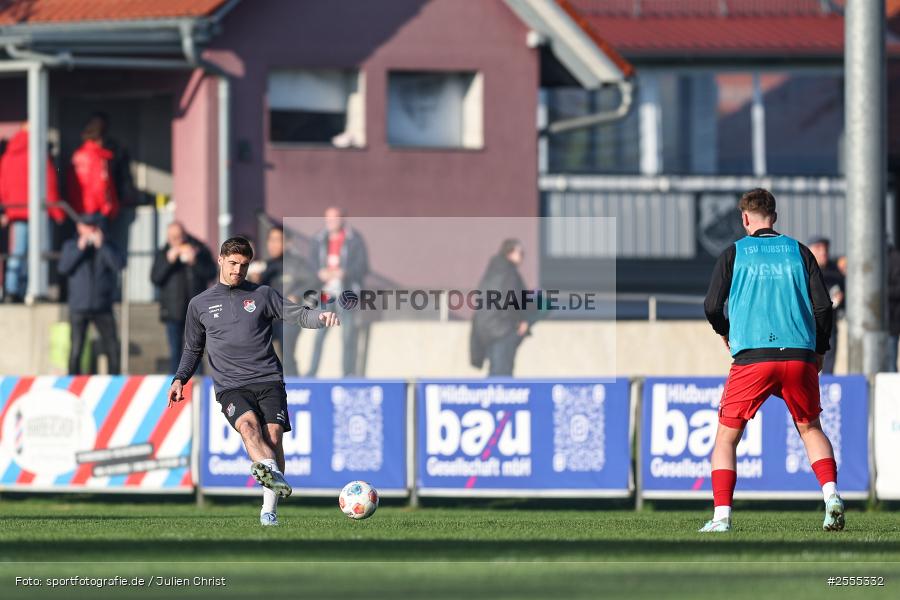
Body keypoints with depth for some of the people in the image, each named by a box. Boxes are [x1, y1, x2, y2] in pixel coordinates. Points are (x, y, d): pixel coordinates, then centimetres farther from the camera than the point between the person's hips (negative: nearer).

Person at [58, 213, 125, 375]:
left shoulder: (107, 246, 6)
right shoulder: (70, 246, 6)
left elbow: (119, 264, -10)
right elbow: (63, 268, -7)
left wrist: (101, 245, -13)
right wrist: (80, 248, -12)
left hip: (103, 306, 1)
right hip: (79, 307, -1)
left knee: (113, 348, 0)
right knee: (76, 349, -4)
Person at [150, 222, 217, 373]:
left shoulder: (199, 250, 3)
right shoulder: (162, 254, 7)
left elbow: (211, 273, -2)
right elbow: (155, 278, -2)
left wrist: (194, 262, -15)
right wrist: (169, 261, -12)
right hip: (173, 312, 2)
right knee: (175, 353, 3)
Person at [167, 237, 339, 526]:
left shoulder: (262, 295, 14)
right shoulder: (200, 304, 17)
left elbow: (297, 314, 6)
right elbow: (193, 349, 26)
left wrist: (320, 317, -14)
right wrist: (180, 379, 11)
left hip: (268, 380, 1)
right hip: (230, 386, -1)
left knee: (273, 432, -17)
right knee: (248, 422, -30)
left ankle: (269, 509, -13)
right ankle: (271, 470, -59)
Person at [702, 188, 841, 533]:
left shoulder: (734, 253, 6)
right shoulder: (798, 251, 10)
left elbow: (712, 307, 1)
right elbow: (823, 306, 5)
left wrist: (725, 333, 22)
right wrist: (820, 350, 18)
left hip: (751, 357, -2)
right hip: (799, 356, 2)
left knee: (726, 437, 8)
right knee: (811, 430, 19)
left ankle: (721, 516, -4)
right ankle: (831, 494, -4)